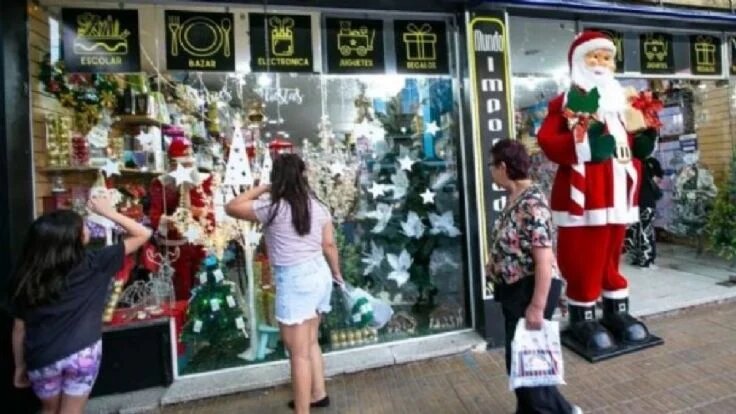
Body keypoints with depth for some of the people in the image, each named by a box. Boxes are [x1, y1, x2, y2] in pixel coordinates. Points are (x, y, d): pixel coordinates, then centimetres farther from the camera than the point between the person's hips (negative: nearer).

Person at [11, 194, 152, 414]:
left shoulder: (26, 277, 0)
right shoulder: (93, 263, -9)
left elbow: (19, 328, 6)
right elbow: (143, 234, -6)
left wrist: (19, 366, 18)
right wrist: (108, 212, -1)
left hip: (42, 358, 4)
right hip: (83, 352, -3)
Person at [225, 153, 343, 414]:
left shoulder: (272, 208, -13)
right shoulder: (318, 206, 4)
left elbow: (231, 208, -3)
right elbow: (329, 245, 8)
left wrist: (262, 188, 2)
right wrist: (336, 274, 21)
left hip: (294, 280, -7)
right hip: (320, 274, 8)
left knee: (299, 353, 5)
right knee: (310, 342, 24)